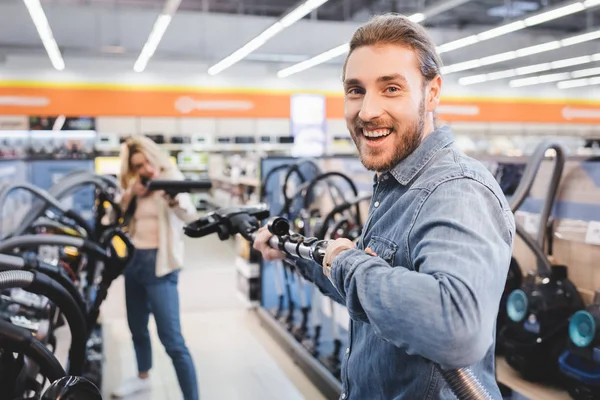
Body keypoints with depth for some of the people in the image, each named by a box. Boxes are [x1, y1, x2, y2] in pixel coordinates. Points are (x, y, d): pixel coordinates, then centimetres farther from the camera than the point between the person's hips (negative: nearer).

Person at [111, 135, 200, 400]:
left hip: (159, 264, -7)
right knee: (137, 327, 22)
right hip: (133, 261, 7)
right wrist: (130, 195, -10)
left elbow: (189, 215, -24)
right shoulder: (133, 185, 11)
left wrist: (174, 201, -46)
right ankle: (142, 378, 44)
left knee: (172, 340, -11)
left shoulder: (172, 178, -8)